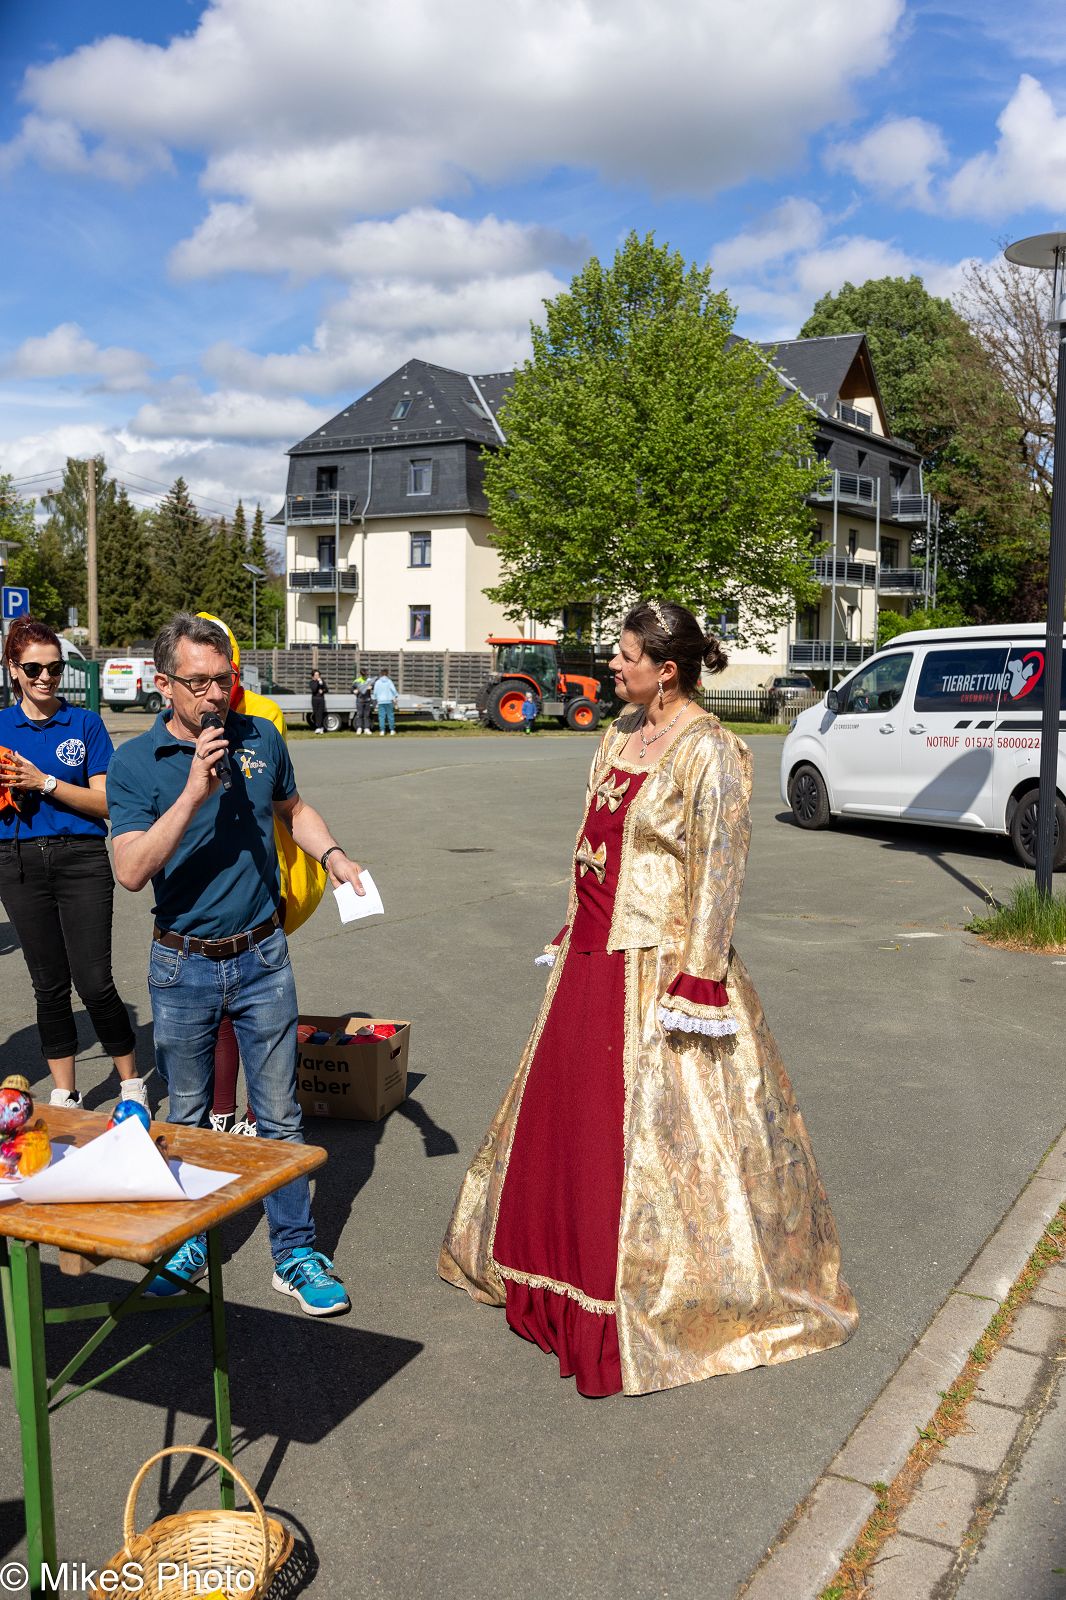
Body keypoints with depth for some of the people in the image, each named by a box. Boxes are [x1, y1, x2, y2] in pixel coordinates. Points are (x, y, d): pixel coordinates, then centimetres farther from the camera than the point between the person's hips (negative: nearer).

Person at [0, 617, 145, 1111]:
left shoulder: (85, 724, 2)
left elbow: (104, 802, -4)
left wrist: (44, 782, -14)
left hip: (81, 857, -2)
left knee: (94, 982, -7)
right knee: (49, 984, 9)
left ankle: (131, 1083, 11)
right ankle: (63, 1094, 22)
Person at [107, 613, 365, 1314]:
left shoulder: (262, 738, -1)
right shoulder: (135, 764, -10)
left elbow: (295, 809, 18)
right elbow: (132, 870, -21)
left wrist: (333, 854, 0)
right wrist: (194, 792, -29)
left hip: (262, 958, 1)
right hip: (183, 966, -1)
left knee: (280, 1117, 8)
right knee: (187, 1120, 15)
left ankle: (296, 1254, 21)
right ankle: (186, 1244, 34)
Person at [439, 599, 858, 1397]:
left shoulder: (709, 753, -16)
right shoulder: (622, 734, 10)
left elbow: (719, 873, -19)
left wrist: (694, 985, -22)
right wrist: (570, 935, 18)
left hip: (656, 965, -9)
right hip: (593, 955, 9)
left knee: (655, 1129, 0)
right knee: (565, 1110, 18)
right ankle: (570, 1267, 39)